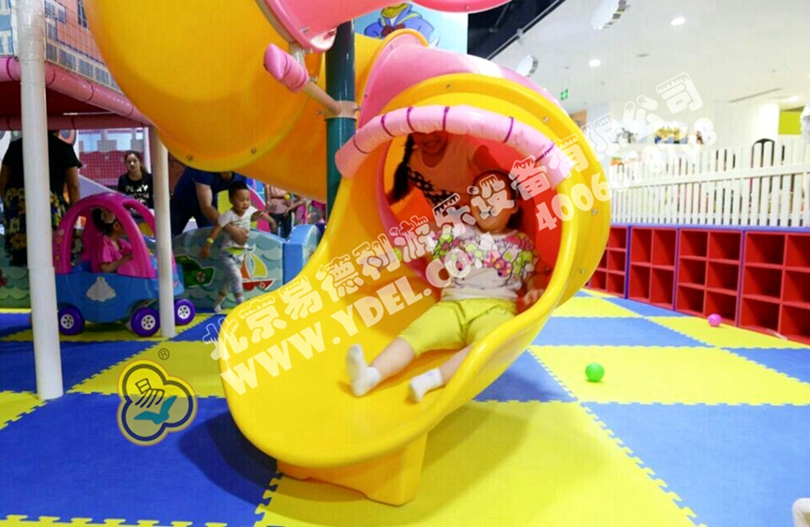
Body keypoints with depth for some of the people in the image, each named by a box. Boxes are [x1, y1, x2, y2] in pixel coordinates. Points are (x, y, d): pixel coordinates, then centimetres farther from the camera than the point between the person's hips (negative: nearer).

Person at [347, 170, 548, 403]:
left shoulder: (521, 244, 15)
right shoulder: (458, 233, 18)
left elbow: (535, 276, 13)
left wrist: (535, 292, -9)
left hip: (494, 309, -2)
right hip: (453, 305, 2)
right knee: (414, 333, -22)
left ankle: (433, 379, -46)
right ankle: (371, 375, -38)